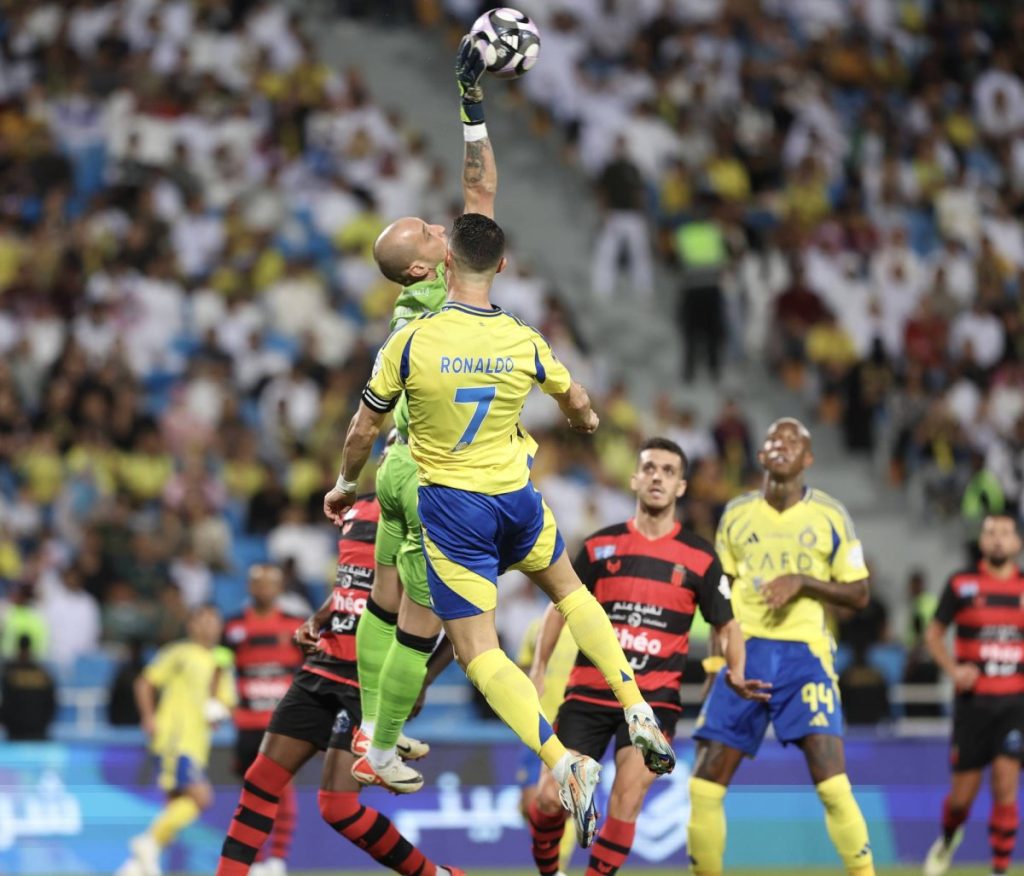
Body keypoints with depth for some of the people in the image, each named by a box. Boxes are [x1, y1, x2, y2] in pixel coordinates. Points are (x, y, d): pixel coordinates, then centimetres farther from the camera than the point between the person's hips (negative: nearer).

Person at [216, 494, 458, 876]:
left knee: (338, 807, -12)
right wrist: (315, 622, 9)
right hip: (324, 668, 7)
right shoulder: (358, 509, 12)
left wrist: (420, 682, -17)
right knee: (260, 782, 2)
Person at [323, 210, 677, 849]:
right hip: (516, 499, 3)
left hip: (450, 507, -3)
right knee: (568, 588, 30)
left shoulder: (412, 341, -15)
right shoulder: (525, 343, -6)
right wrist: (585, 419, 38)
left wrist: (346, 485, 16)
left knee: (479, 653, 0)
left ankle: (564, 764, -18)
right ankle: (639, 713, 24)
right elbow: (578, 404, 13)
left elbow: (365, 428, -4)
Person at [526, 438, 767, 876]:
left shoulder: (699, 557, 2)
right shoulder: (600, 546, 5)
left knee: (627, 798, -18)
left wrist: (736, 674, -9)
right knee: (550, 798, -6)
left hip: (653, 697, -1)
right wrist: (538, 669, 6)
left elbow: (727, 625, 9)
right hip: (588, 692, 1)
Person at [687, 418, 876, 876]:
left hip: (804, 654, -3)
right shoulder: (736, 514, 10)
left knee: (832, 784, -17)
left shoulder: (830, 515, 2)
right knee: (703, 785, -3)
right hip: (745, 652, 3)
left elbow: (859, 594, 4)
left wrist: (802, 582, -12)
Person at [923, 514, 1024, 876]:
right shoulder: (961, 584, 0)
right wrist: (952, 668, -8)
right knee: (962, 794, 6)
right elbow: (933, 633, 8)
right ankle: (948, 839, 40)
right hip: (973, 700, 0)